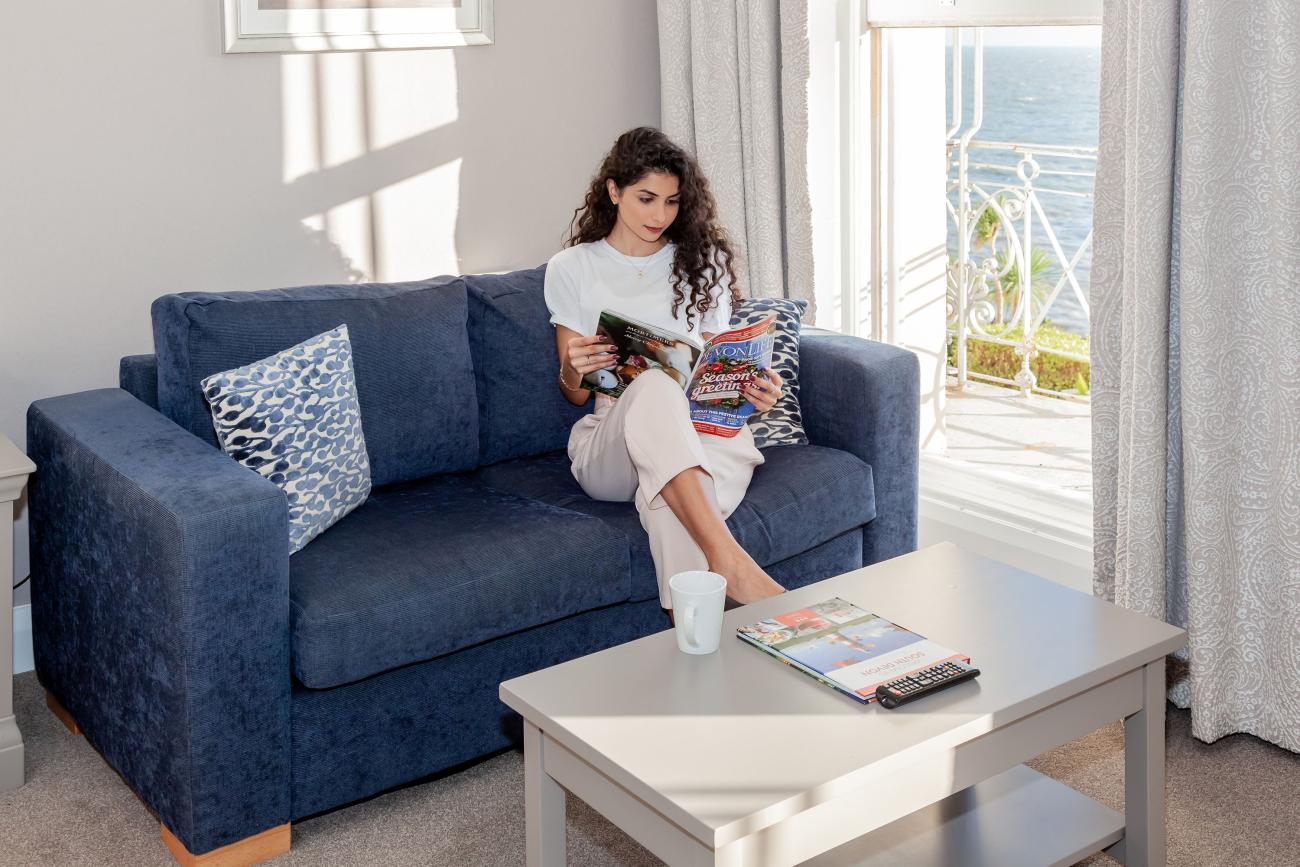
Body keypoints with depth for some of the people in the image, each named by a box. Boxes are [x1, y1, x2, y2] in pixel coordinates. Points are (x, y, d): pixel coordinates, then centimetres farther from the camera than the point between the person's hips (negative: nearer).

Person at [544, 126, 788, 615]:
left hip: (700, 431, 1)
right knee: (655, 386, -39)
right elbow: (575, 395, 11)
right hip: (610, 442, -1)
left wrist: (754, 394, -9)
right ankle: (728, 562, -51)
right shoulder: (572, 268, 10)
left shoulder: (703, 261, 15)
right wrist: (573, 372, -15)